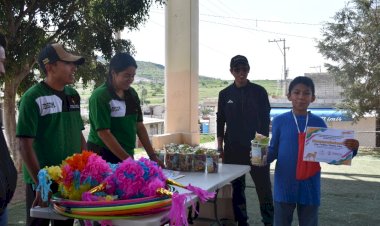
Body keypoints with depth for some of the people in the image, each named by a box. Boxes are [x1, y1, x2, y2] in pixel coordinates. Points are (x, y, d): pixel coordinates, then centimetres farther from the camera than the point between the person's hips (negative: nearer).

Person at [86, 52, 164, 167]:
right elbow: (104, 133, -19)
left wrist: (153, 156, 3)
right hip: (104, 156, -6)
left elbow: (139, 126, 9)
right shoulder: (100, 96, -14)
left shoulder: (132, 94, 6)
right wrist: (128, 159, -22)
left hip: (127, 154, 6)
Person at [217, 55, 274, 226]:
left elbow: (265, 120, 1)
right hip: (233, 148, 2)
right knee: (237, 187, 7)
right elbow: (220, 122, 9)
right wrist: (220, 147, 4)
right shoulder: (225, 94, 6)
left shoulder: (259, 92, 1)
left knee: (263, 186, -2)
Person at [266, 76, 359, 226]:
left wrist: (351, 148, -15)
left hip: (310, 188, 2)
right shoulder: (279, 121, -3)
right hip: (284, 187, -1)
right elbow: (273, 150, 1)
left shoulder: (318, 123, 2)